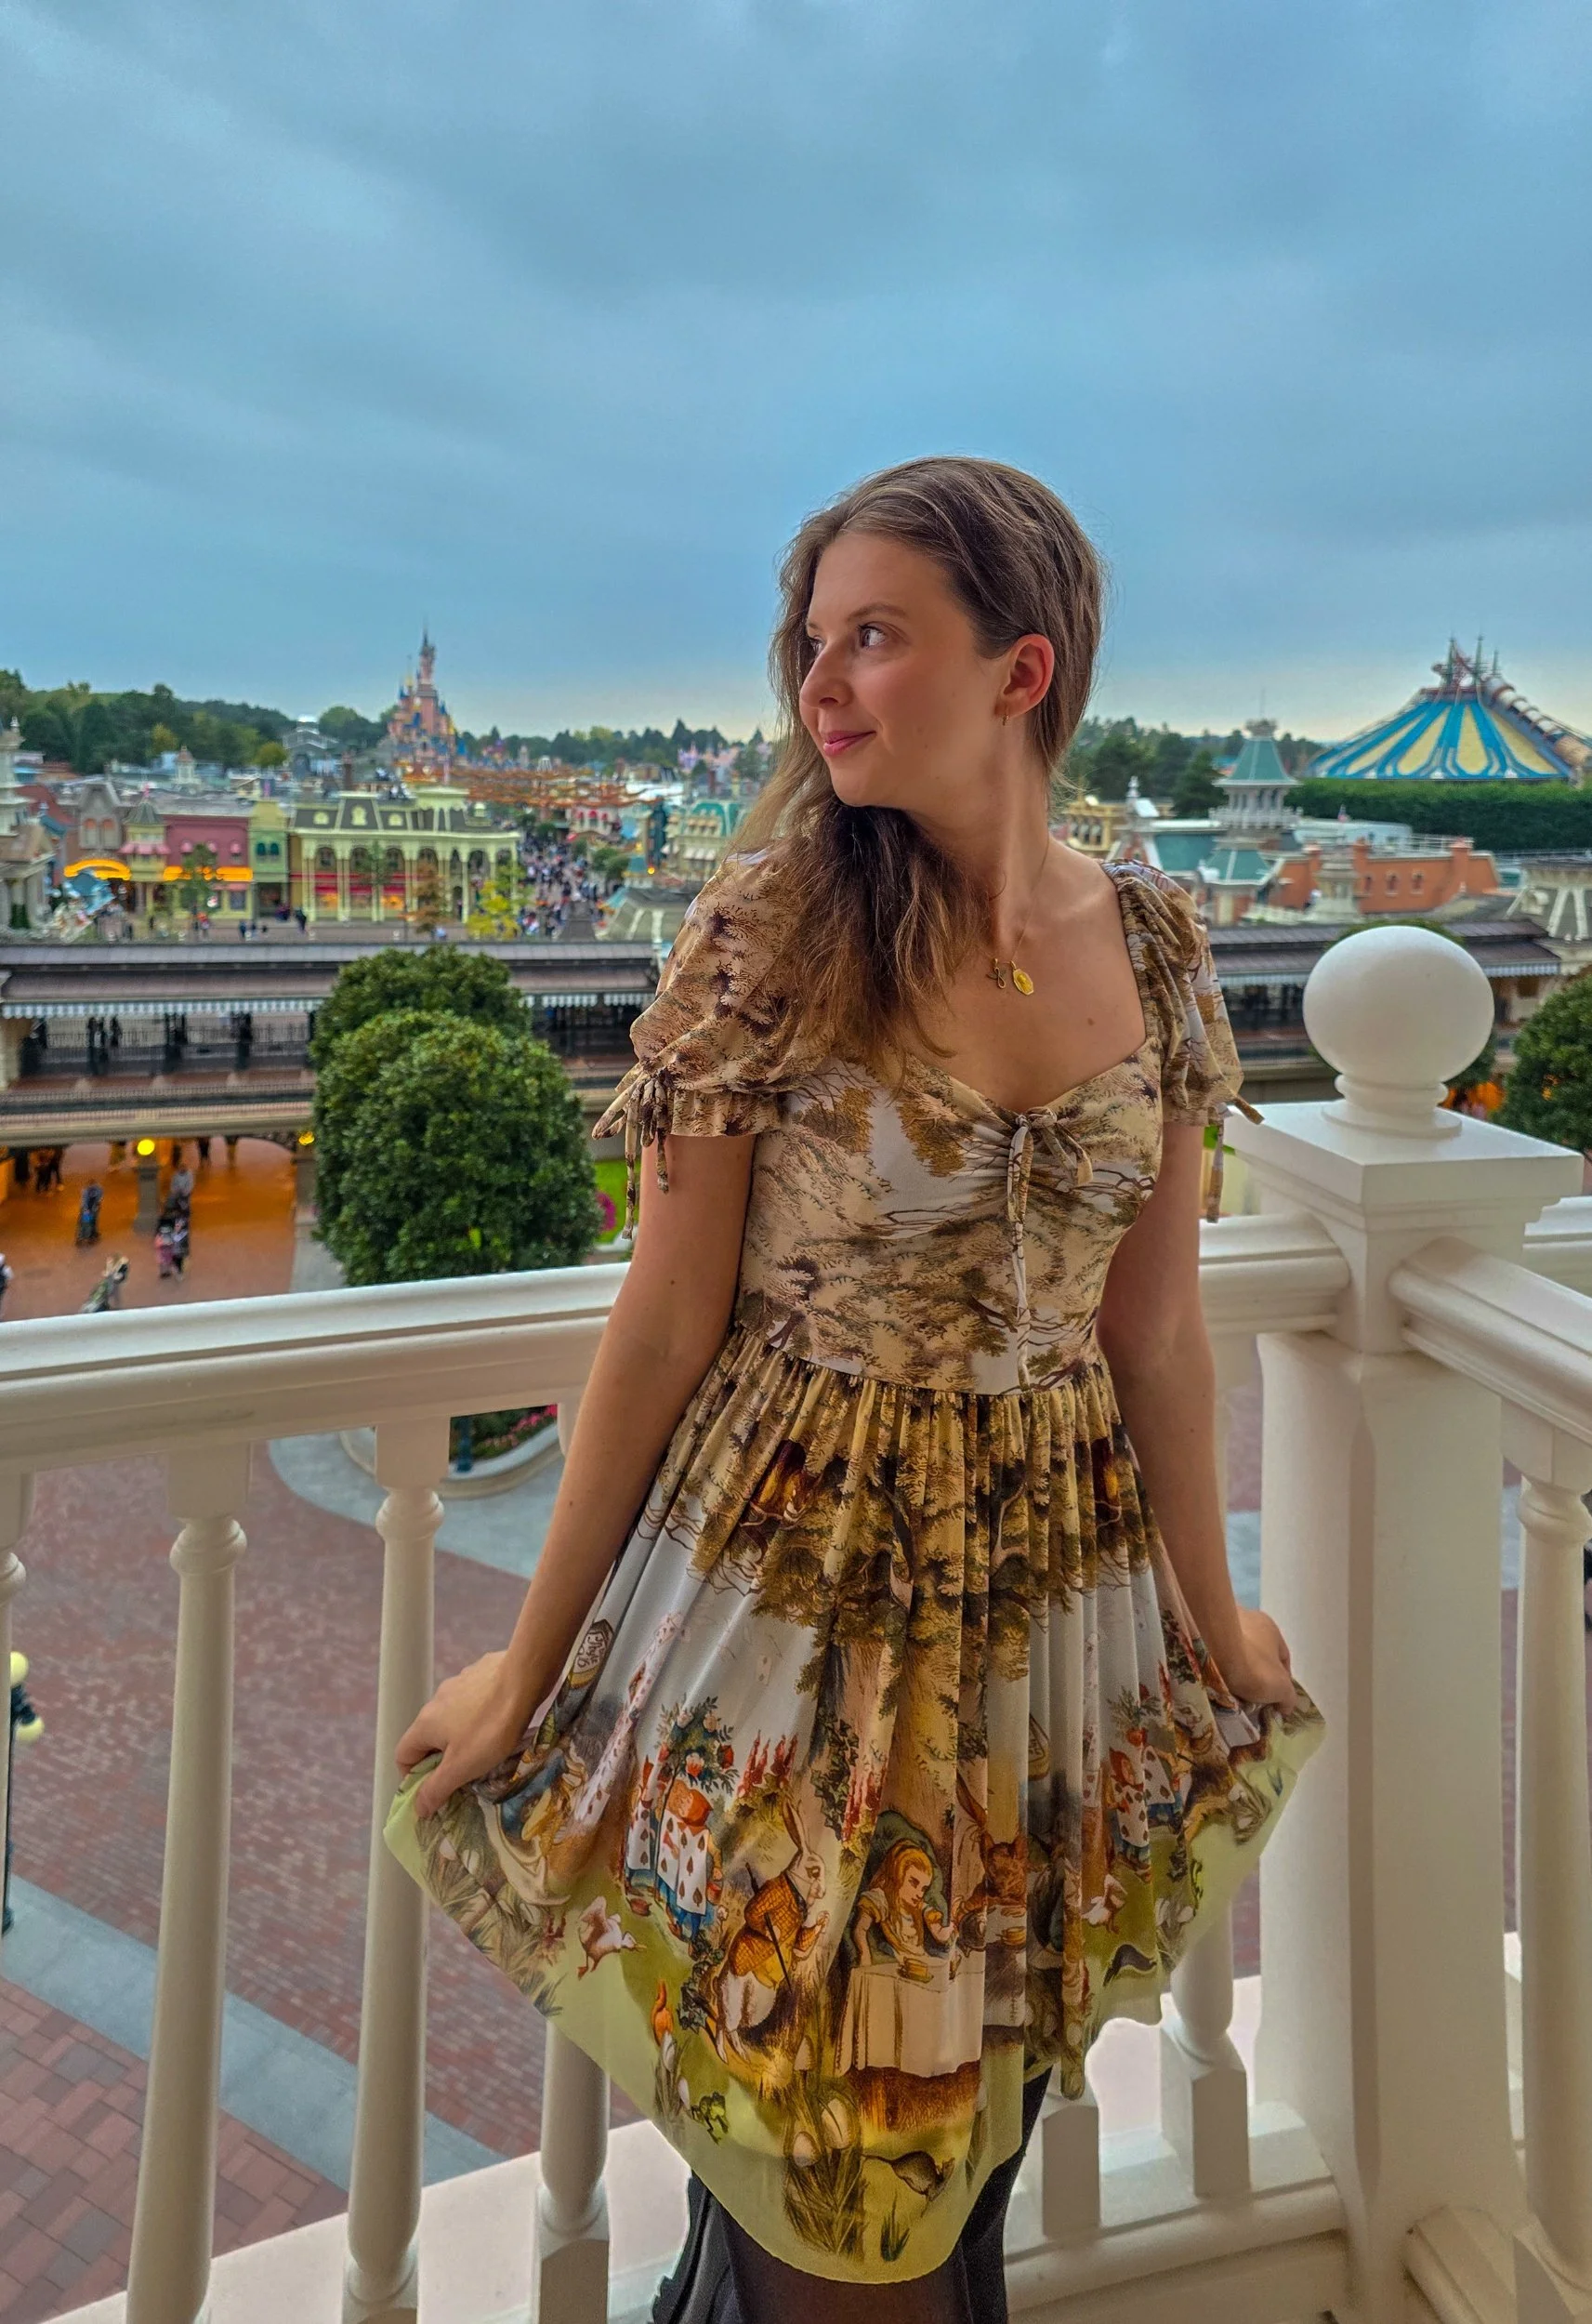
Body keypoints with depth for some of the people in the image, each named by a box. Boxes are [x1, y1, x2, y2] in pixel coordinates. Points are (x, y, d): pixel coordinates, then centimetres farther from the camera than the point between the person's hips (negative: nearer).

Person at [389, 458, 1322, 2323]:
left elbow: (1156, 1330, 3)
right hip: (802, 1575, -3)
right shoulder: (769, 928, -14)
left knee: (972, 2118, 22)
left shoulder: (1150, 943, -3)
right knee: (815, 2156, 14)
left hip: (1053, 1589, 4)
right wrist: (530, 1664, -4)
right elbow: (664, 1324, -10)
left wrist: (1212, 1618, 11)